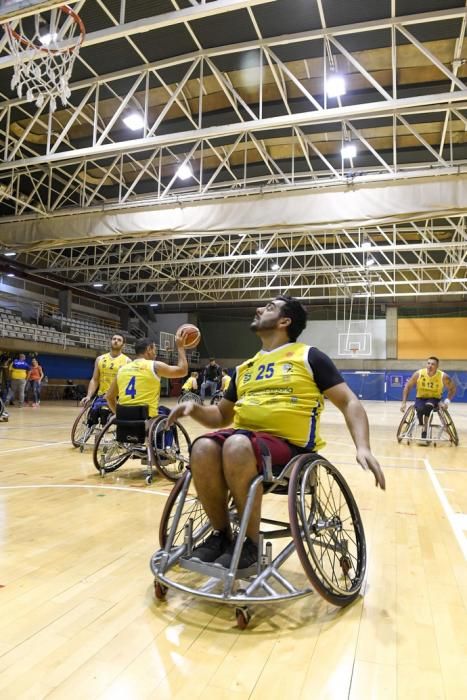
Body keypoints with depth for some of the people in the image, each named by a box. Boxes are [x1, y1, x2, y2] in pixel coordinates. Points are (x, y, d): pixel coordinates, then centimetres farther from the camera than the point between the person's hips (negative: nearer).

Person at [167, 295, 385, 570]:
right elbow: (222, 416, 26)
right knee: (203, 448, -26)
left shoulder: (309, 356, 4)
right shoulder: (245, 368, 20)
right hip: (243, 436, 5)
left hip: (290, 445, -5)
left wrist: (363, 447, -16)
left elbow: (349, 402, 0)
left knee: (237, 446, -35)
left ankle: (251, 542, -14)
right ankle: (221, 533, -4)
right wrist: (195, 409, 4)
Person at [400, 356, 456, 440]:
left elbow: (453, 388, 0)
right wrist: (404, 402, -9)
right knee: (420, 409, -33)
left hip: (434, 398, 0)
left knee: (428, 406, -35)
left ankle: (424, 430, -21)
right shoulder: (418, 374, -16)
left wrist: (448, 400, -15)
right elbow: (408, 386, -5)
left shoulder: (443, 376, -17)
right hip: (420, 398, 1)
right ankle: (421, 422, 1)